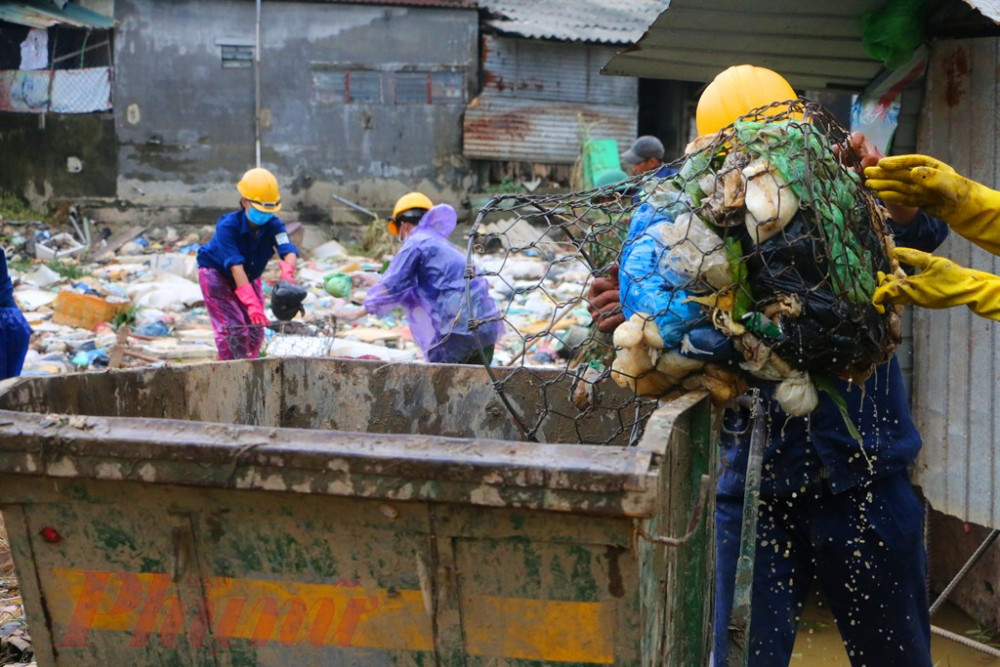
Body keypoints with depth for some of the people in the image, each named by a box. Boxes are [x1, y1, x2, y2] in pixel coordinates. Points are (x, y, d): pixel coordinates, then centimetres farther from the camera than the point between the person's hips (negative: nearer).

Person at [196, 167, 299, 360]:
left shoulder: (274, 225, -22)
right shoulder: (227, 226, -33)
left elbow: (288, 250, -38)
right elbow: (235, 265, -43)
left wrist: (288, 272, -64)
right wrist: (252, 303, -53)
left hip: (249, 277, 5)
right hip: (216, 274, -5)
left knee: (255, 328, 1)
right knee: (232, 328, -18)